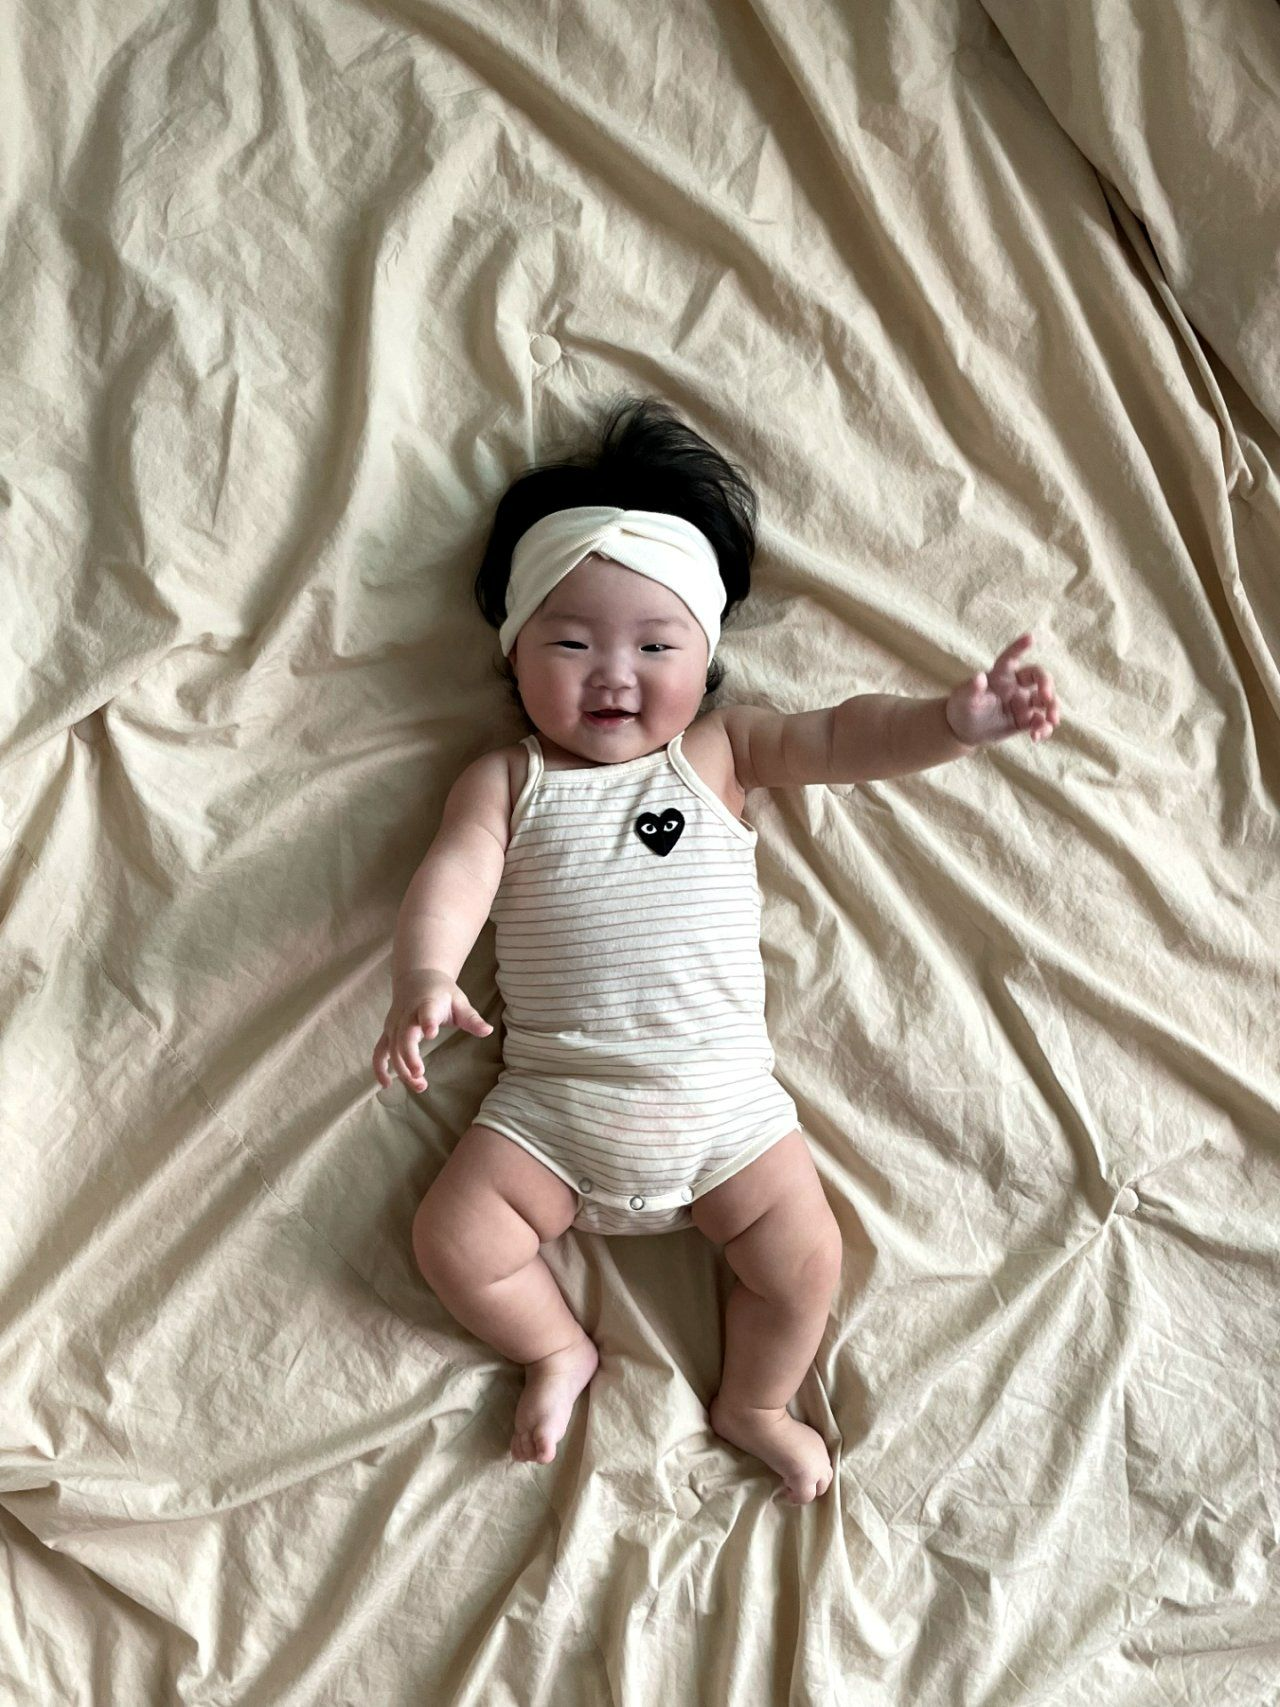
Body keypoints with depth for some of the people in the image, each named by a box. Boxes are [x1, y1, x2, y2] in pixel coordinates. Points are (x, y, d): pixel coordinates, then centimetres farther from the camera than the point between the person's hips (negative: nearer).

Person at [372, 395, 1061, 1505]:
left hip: (724, 1098, 0)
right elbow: (453, 880, -12)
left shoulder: (720, 753, 3)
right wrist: (425, 979, -33)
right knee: (454, 1239, -9)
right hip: (552, 1098, 0)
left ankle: (754, 1402, 25)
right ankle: (559, 1350, 20)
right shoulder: (508, 780, 2)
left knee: (805, 1259, -4)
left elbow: (838, 739, -10)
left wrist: (956, 721, -29)